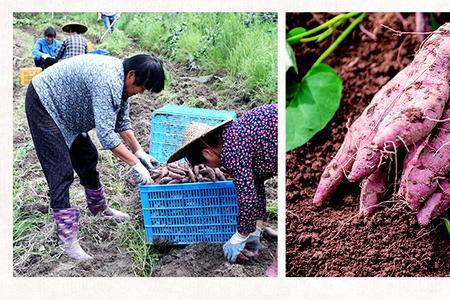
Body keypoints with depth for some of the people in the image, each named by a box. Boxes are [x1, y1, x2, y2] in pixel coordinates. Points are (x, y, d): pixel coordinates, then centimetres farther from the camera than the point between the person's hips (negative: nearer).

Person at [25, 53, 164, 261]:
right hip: (44, 104, -10)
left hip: (64, 107, 10)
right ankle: (67, 240, -10)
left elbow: (122, 122, 6)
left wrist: (139, 152, -1)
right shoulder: (108, 80, -33)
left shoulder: (121, 80, -3)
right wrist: (135, 163, -29)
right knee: (61, 172, -13)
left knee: (87, 158, 17)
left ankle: (99, 209, 36)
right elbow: (106, 134, -35)